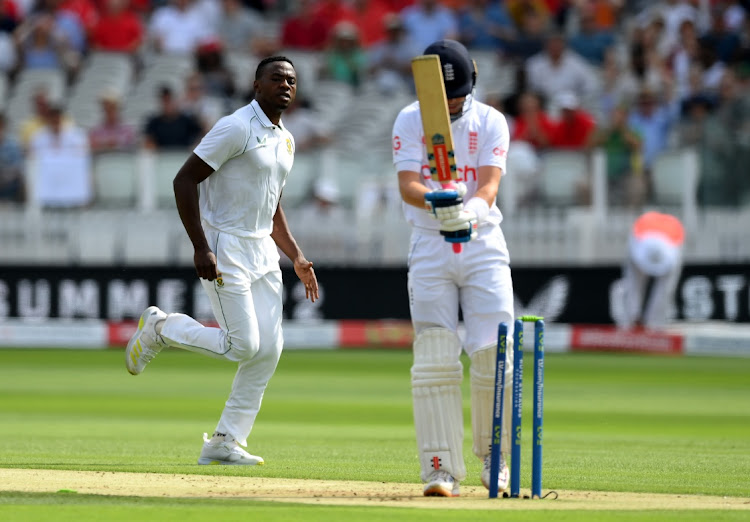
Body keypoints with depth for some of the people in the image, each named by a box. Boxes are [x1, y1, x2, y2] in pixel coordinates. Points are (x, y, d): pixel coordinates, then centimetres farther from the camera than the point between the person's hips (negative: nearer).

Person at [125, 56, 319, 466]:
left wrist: (296, 257, 16)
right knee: (242, 344, -13)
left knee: (269, 348, 1)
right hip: (225, 251, -8)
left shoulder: (285, 140, 15)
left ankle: (226, 442, 8)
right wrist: (200, 247, -22)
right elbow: (184, 180, -17)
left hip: (263, 251, 8)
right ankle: (160, 328, 11)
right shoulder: (236, 128, -13)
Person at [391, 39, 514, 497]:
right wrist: (436, 201, -35)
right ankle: (442, 470, -6)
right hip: (430, 248, 0)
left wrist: (471, 209, -35)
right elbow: (407, 185, -13)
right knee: (435, 360, -8)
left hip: (484, 245, 0)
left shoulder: (491, 122, 0)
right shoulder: (410, 121, -1)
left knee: (495, 354, -7)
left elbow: (490, 185, -12)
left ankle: (493, 455, 13)